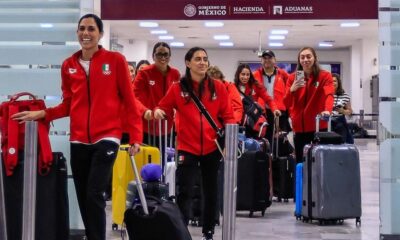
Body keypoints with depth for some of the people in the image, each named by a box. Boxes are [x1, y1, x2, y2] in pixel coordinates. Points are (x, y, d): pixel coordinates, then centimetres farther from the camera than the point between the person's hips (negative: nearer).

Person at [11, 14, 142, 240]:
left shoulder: (116, 60, -2)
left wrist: (136, 136, -4)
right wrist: (42, 113, -1)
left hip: (106, 138, -4)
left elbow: (130, 101, 0)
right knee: (83, 198, 7)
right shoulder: (68, 65, 8)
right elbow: (68, 104, 14)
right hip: (79, 141, 4)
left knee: (94, 194, -15)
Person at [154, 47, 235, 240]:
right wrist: (157, 111, -18)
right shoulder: (178, 88, -1)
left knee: (211, 192, 13)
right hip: (187, 148, -2)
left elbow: (228, 115, 4)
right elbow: (164, 108, 5)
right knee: (185, 192, -7)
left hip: (213, 148, 2)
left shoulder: (218, 87, 2)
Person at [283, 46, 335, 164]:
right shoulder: (293, 77, 6)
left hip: (318, 126, -2)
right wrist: (292, 90, -19)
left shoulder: (325, 76, 0)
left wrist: (327, 110, -38)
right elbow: (287, 104, 1)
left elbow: (329, 95, -17)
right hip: (299, 127, 2)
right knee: (300, 161, 4)